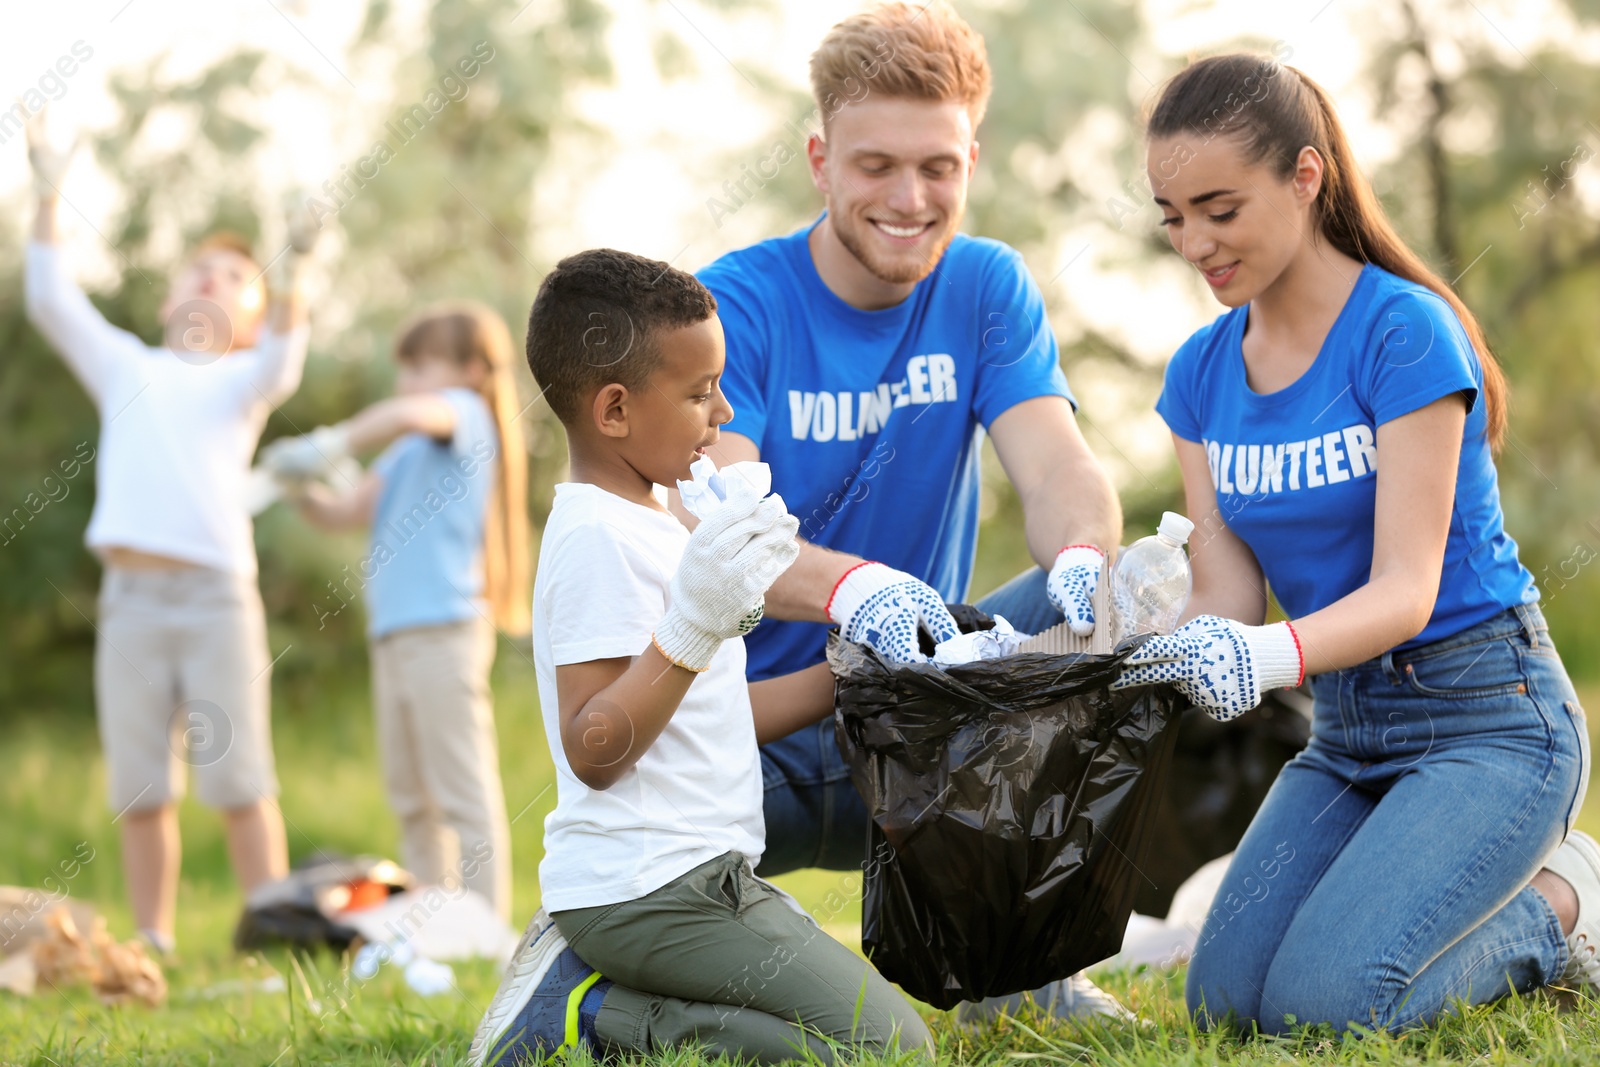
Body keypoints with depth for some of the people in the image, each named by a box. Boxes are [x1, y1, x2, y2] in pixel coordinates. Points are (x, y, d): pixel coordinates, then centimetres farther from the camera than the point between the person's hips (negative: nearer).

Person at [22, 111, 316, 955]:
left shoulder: (244, 377, 14)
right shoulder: (126, 367, 20)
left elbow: (281, 360, -9)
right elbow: (51, 302, 10)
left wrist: (291, 273, -25)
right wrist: (49, 198, 2)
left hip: (219, 593, -2)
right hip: (132, 594, 2)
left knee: (240, 780, -2)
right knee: (141, 788, 2)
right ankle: (153, 946, 8)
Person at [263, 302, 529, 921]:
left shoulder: (465, 412, -2)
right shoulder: (410, 452, 23)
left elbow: (410, 413, -25)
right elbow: (342, 511, 18)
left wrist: (331, 445, -21)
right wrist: (303, 483, 0)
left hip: (444, 626, -9)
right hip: (394, 633, 9)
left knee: (463, 788, -9)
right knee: (412, 797, 10)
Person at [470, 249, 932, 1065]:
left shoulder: (648, 529, 19)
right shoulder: (599, 539, -14)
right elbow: (594, 750, -20)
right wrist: (691, 630, -29)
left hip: (684, 880, 10)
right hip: (647, 890, -10)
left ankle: (586, 985, 7)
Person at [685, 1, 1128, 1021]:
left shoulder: (988, 289, 2)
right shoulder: (736, 304, -11)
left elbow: (1060, 472, -13)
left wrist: (1083, 561, -39)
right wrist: (852, 588, -47)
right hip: (743, 735, -4)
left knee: (1094, 605, -22)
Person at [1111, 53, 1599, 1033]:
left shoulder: (1404, 330, -17)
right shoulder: (1203, 374, 4)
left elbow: (1406, 589, -22)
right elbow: (1228, 595, 0)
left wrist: (1275, 655, -41)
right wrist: (1152, 650, -22)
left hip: (1486, 716, -7)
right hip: (1346, 729, 7)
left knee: (1324, 1000, -23)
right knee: (1229, 1001, -8)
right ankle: (1500, 894, 14)